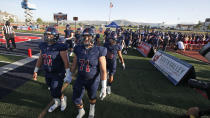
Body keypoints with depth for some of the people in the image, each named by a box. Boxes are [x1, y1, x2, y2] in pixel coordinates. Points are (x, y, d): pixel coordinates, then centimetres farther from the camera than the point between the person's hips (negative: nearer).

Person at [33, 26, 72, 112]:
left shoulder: (60, 47, -17)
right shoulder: (43, 46, 2)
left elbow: (66, 62, -18)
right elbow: (40, 59, 11)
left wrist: (68, 75, -19)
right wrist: (35, 71, 16)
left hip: (58, 74, -6)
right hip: (48, 74, 6)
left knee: (55, 93, 0)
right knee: (52, 90, 20)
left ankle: (63, 98, 34)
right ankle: (57, 103, 46)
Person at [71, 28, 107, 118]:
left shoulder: (99, 51, -21)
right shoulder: (78, 50, -9)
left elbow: (103, 70, -21)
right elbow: (74, 64, 4)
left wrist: (104, 87, -22)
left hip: (93, 80, -3)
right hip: (80, 79, 3)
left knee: (92, 97, 21)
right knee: (76, 98, 13)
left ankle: (92, 108, 57)